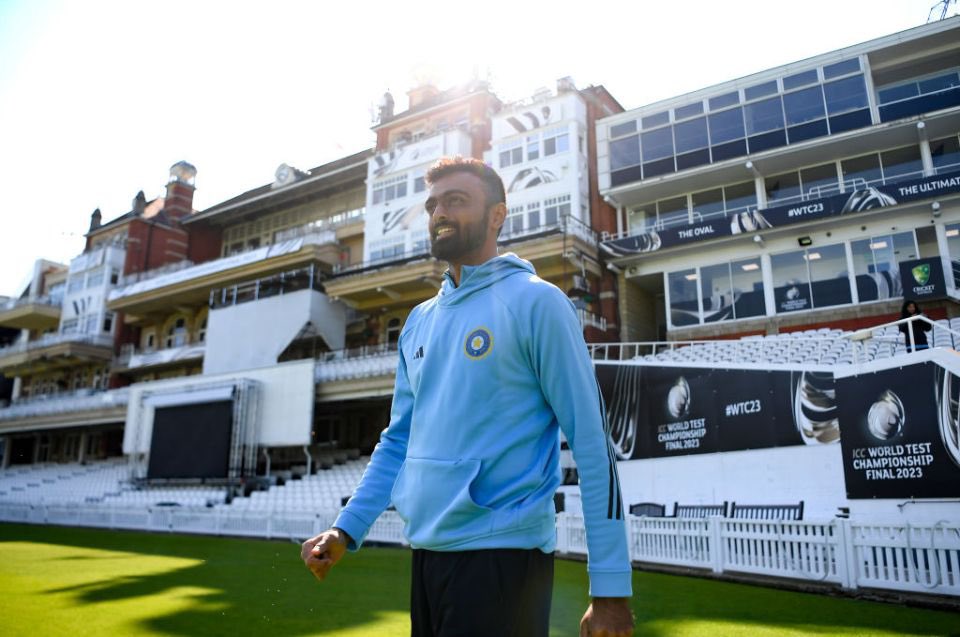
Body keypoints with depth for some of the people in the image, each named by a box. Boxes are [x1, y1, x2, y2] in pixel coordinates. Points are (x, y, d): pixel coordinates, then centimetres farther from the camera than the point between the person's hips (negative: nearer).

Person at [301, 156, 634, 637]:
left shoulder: (536, 301, -8)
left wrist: (610, 587, -12)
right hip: (427, 553, 7)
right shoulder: (420, 321, 11)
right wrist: (347, 529, 5)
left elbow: (592, 442, -11)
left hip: (502, 553, -6)